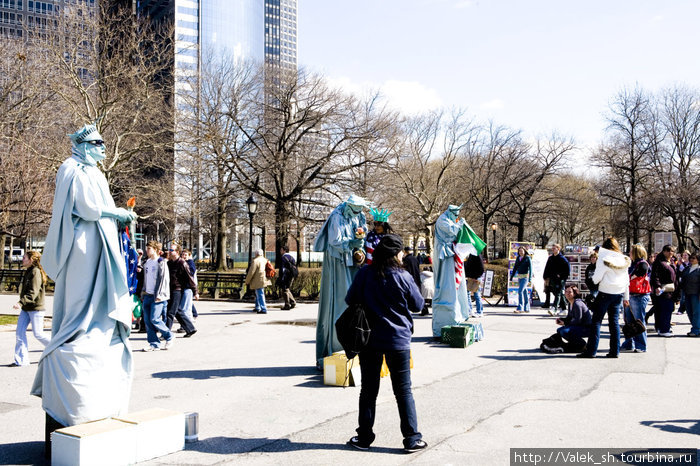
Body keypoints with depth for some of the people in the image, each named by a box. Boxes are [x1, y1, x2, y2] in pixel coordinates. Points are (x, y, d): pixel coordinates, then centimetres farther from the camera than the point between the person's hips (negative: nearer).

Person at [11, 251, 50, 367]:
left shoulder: (36, 272, -15)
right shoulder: (28, 272, 14)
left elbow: (33, 292, -24)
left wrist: (21, 303, -32)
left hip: (35, 308, -9)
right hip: (26, 309, 9)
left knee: (38, 333, -3)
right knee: (19, 332, 1)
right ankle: (21, 360, 4)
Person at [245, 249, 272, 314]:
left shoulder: (255, 261, -14)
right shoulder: (265, 260, 12)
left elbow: (251, 272, -15)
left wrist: (247, 281, -6)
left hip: (258, 281, -9)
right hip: (264, 280, 9)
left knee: (260, 295, -7)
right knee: (258, 294, 22)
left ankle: (263, 309, -9)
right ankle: (257, 308, 32)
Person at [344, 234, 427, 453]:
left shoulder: (364, 274, -4)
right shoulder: (403, 277, -11)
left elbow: (350, 300, 4)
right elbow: (418, 305, 0)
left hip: (369, 339, 2)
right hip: (398, 340, -2)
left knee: (368, 389, 11)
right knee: (403, 390, 7)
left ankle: (364, 437, 16)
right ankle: (412, 438, 11)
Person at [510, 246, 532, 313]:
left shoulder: (528, 258, -7)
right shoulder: (518, 258, 9)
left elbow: (530, 269, -10)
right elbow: (515, 268, 15)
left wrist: (530, 279, -16)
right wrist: (511, 277, 11)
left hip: (525, 276, -6)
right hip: (519, 276, 6)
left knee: (520, 291, -16)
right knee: (524, 292, 10)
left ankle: (520, 308, -15)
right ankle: (527, 308, 16)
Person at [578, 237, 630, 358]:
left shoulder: (604, 259, -10)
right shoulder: (624, 260, 9)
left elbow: (597, 278, -13)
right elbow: (626, 280, 13)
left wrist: (593, 280, 10)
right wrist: (626, 297, 19)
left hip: (605, 293, -6)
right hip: (619, 294, 6)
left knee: (596, 321, -2)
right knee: (614, 322, 10)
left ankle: (591, 350, -3)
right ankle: (615, 351, 10)